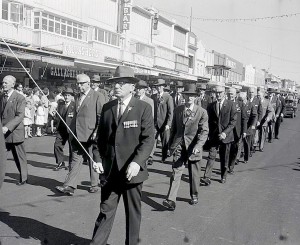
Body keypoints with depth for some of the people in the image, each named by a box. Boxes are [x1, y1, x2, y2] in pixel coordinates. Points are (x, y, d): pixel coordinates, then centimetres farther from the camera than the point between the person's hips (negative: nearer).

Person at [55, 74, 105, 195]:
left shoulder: (97, 96, -5)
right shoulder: (78, 97, 16)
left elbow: (102, 117, -9)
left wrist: (97, 132, -16)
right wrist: (71, 129, 13)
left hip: (90, 135, -5)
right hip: (76, 135, 6)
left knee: (93, 161, 8)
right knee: (75, 159, 4)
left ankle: (94, 184, 23)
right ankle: (69, 186, 4)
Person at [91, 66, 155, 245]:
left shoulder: (143, 108, -6)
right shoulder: (107, 108, 8)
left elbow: (148, 139, -12)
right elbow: (101, 137, 14)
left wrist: (137, 162, -23)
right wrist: (98, 159, 2)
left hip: (132, 170, -3)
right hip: (110, 169, 3)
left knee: (133, 213, 12)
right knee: (105, 211, 9)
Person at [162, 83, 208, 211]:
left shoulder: (202, 112, -5)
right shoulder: (177, 110, 5)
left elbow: (204, 131, -11)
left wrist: (198, 146, -24)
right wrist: (171, 144, 13)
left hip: (194, 147, -1)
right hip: (179, 146, 1)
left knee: (194, 174, 12)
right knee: (176, 172, -7)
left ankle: (194, 196, 33)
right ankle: (171, 200, -10)